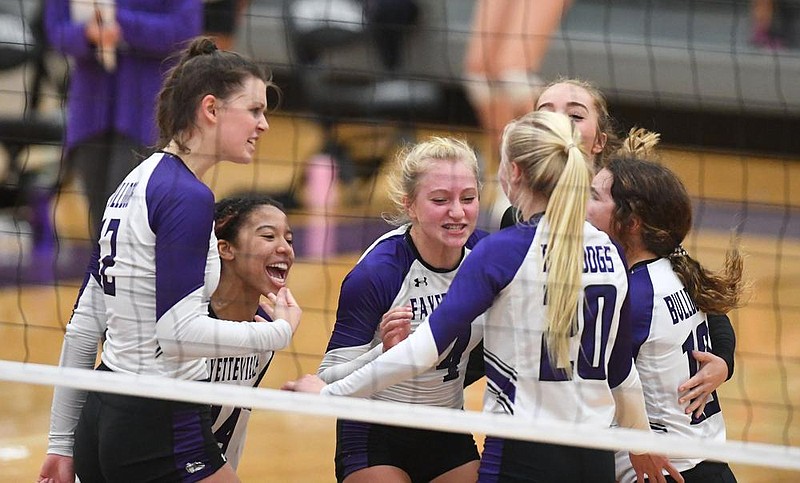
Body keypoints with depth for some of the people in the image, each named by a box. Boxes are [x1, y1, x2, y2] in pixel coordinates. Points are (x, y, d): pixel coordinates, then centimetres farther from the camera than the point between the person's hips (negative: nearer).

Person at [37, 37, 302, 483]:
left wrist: (62, 444, 18)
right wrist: (281, 330, -10)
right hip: (162, 429, -9)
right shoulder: (187, 198, -15)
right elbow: (179, 332, -23)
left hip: (103, 414, 9)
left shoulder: (136, 183, 13)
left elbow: (83, 325, 15)